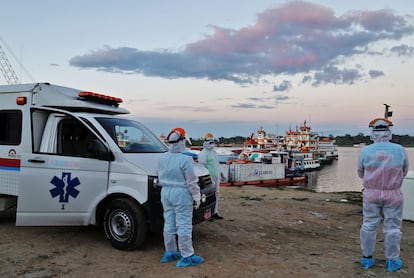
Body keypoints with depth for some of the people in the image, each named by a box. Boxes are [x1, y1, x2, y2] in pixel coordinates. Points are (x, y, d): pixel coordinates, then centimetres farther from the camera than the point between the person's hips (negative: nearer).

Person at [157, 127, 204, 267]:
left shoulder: (162, 158, 4)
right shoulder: (185, 160, -18)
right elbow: (192, 182, -14)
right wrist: (196, 197, -5)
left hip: (165, 192, 8)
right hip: (181, 193, -7)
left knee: (169, 223, 15)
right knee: (184, 225, -1)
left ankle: (170, 252, 27)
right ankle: (186, 257, 6)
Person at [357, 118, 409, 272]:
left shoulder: (365, 151, -9)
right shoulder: (400, 150, -8)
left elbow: (361, 173, 3)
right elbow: (404, 172, 6)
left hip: (371, 194, 1)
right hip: (393, 195, 0)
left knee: (369, 225, 11)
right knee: (392, 228, 10)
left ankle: (367, 258, 21)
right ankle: (392, 261, 21)